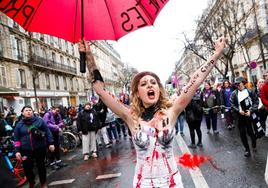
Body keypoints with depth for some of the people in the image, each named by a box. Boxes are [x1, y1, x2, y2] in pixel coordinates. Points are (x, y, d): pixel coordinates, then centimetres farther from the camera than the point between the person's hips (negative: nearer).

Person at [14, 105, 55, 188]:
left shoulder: (39, 120, -1)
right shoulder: (19, 124, 3)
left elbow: (47, 132, 1)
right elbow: (16, 139, 5)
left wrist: (50, 143, -3)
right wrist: (17, 151, -3)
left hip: (40, 149, -1)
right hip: (26, 150, 1)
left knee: (41, 166, 12)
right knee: (27, 168, 4)